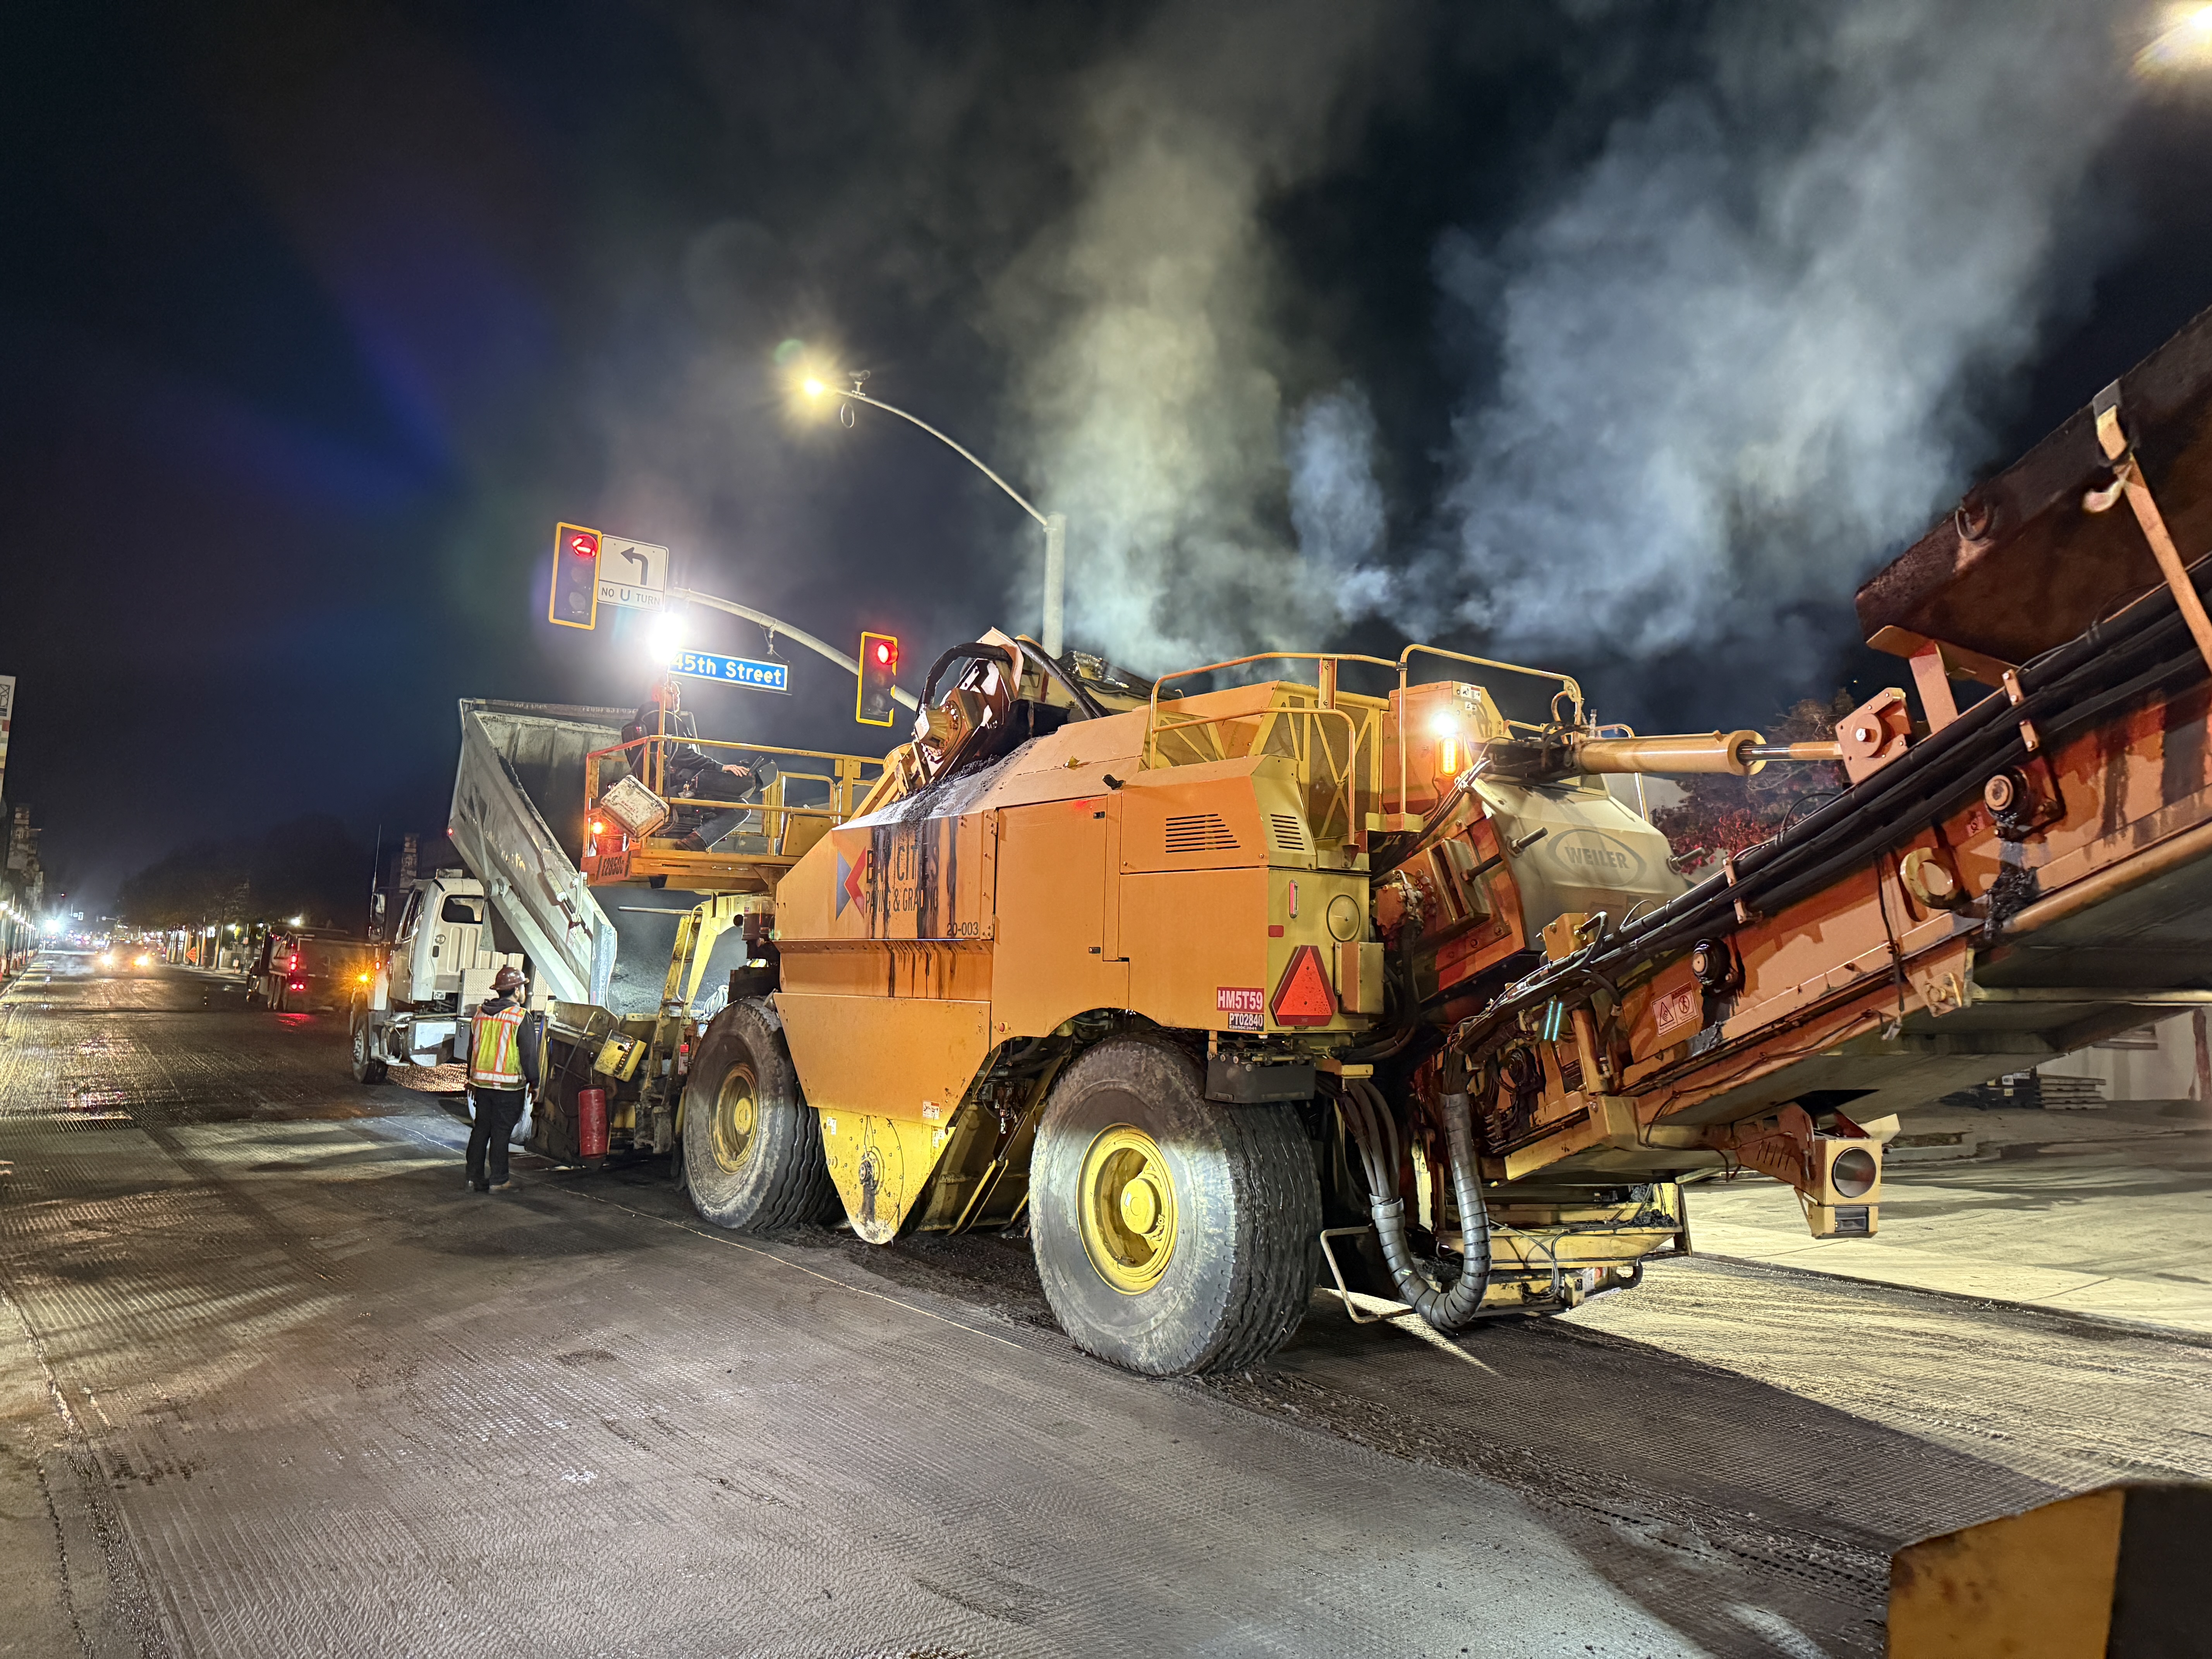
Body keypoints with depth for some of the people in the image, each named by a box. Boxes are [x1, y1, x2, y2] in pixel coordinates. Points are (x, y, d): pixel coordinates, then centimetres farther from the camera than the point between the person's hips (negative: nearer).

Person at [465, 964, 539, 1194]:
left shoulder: (481, 1014, 9)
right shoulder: (520, 1017, -11)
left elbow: (472, 1050, 17)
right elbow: (528, 1054, -11)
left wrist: (472, 1080, 26)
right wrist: (534, 1082, -2)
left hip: (481, 1082, 6)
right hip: (508, 1085, -6)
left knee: (480, 1129, 12)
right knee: (501, 1131, -1)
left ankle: (475, 1178, 15)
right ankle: (499, 1180, 4)